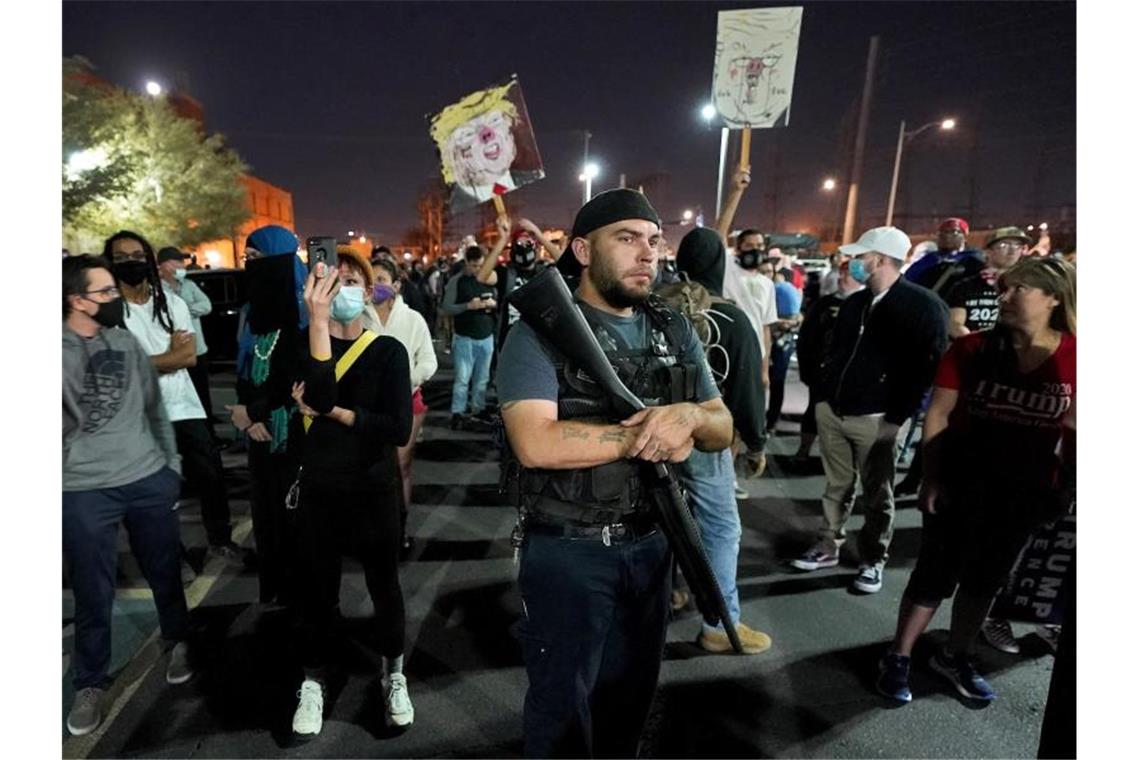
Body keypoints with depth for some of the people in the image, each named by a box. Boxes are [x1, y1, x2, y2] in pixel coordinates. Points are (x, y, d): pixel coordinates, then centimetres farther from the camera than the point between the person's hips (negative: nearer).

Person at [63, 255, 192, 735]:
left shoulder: (127, 342, 6)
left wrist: (171, 462, 12)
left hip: (148, 478, 3)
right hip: (84, 489, -3)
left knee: (164, 571, 15)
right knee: (93, 592, 9)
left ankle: (177, 642, 39)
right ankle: (89, 684, 30)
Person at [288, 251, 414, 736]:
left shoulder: (389, 351, -7)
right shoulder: (304, 343, -3)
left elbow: (399, 428, -16)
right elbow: (320, 397, -26)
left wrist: (331, 411, -16)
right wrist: (318, 319, -31)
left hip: (374, 491, -1)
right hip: (318, 491, 1)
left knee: (385, 586, 13)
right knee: (318, 590, 14)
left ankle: (394, 674, 36)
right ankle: (313, 681, 36)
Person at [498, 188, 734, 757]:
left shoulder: (675, 333, 4)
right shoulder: (542, 332, -15)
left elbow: (723, 431, 4)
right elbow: (536, 445, -28)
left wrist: (689, 415, -20)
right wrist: (644, 432, -22)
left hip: (651, 545, 6)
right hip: (567, 554, -5)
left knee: (631, 697, 26)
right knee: (562, 705, 16)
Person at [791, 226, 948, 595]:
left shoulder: (922, 305, -9)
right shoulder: (854, 303, 12)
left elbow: (929, 365, -12)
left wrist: (898, 416, -14)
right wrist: (823, 397, 11)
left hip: (876, 419, -6)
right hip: (832, 412, 6)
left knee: (877, 495, 7)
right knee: (837, 486, 15)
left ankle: (873, 561, 21)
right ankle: (828, 547, 27)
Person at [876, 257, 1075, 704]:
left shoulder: (1072, 358, -6)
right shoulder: (973, 349, -9)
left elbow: (1074, 427, 4)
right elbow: (938, 415, -6)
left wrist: (1070, 486, 3)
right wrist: (931, 477, -10)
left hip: (1026, 492, 2)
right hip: (962, 483, -2)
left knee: (986, 577, 17)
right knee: (936, 573, 5)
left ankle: (955, 658, 36)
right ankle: (898, 658, 21)